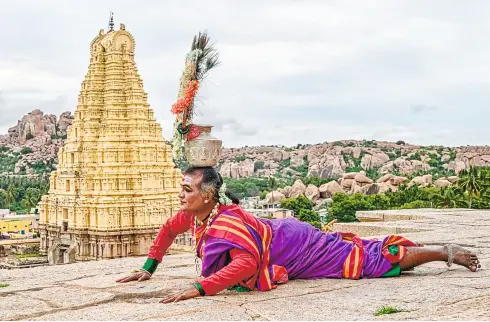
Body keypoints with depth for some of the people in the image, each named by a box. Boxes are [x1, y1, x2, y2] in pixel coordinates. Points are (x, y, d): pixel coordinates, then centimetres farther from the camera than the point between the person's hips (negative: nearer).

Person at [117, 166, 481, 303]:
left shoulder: (226, 223, -34)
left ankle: (447, 252, 15)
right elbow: (168, 230, 14)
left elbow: (246, 263, -50)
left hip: (301, 249, -7)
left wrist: (199, 287, -52)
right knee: (344, 247, 33)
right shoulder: (193, 215, -7)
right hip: (287, 234, 7)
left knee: (376, 260, 3)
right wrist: (148, 269, 9)